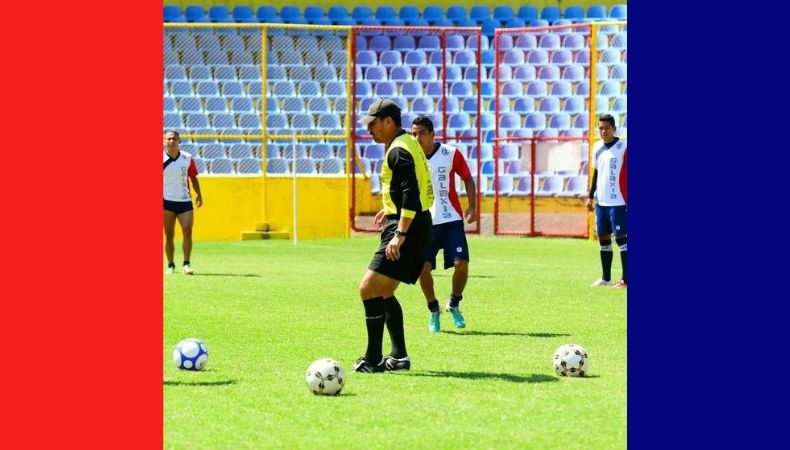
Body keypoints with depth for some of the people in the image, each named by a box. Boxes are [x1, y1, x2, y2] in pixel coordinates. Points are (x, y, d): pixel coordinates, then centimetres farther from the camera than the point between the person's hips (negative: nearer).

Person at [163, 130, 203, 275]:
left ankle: (186, 264, -8)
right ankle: (170, 265, 10)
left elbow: (193, 177, 12)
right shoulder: (161, 158, -3)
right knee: (169, 235, 1)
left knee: (187, 232, -10)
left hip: (185, 201, 1)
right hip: (167, 201, -1)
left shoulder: (187, 158, 3)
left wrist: (198, 194, 2)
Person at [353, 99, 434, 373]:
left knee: (368, 289, -12)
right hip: (417, 228, 11)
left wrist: (400, 234, -30)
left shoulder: (398, 150, -15)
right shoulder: (407, 144, 17)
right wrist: (390, 210, 39)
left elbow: (412, 194, -25)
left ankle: (373, 359, -11)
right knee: (383, 292, 17)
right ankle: (399, 356, 17)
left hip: (408, 228, -11)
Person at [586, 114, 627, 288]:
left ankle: (625, 279, -7)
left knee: (620, 237, -8)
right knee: (603, 238, 10)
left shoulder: (623, 148, -7)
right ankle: (606, 278, 18)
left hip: (617, 202, -7)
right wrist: (591, 196, 17)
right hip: (601, 202, 7)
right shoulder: (599, 151, 13)